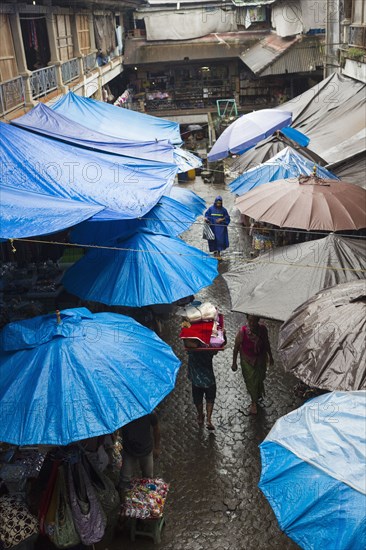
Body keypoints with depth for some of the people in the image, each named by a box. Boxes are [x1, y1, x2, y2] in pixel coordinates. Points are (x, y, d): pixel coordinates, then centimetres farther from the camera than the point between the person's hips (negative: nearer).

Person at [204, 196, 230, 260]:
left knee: (220, 239, -6)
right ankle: (215, 251, 21)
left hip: (220, 228, 0)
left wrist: (222, 219, -12)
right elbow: (207, 215, 4)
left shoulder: (223, 209, -1)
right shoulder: (211, 208, -2)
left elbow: (227, 217, 5)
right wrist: (206, 218, -18)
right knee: (213, 239, 4)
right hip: (213, 227, 1)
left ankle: (218, 252, 4)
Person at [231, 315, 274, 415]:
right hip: (247, 360, -3)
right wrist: (234, 363, -9)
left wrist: (270, 356, 11)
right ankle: (254, 402, 36)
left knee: (259, 378, 20)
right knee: (250, 381, 9)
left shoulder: (263, 329, -19)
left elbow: (266, 343, 0)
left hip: (260, 358, 3)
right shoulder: (242, 331, -28)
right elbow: (236, 347, -15)